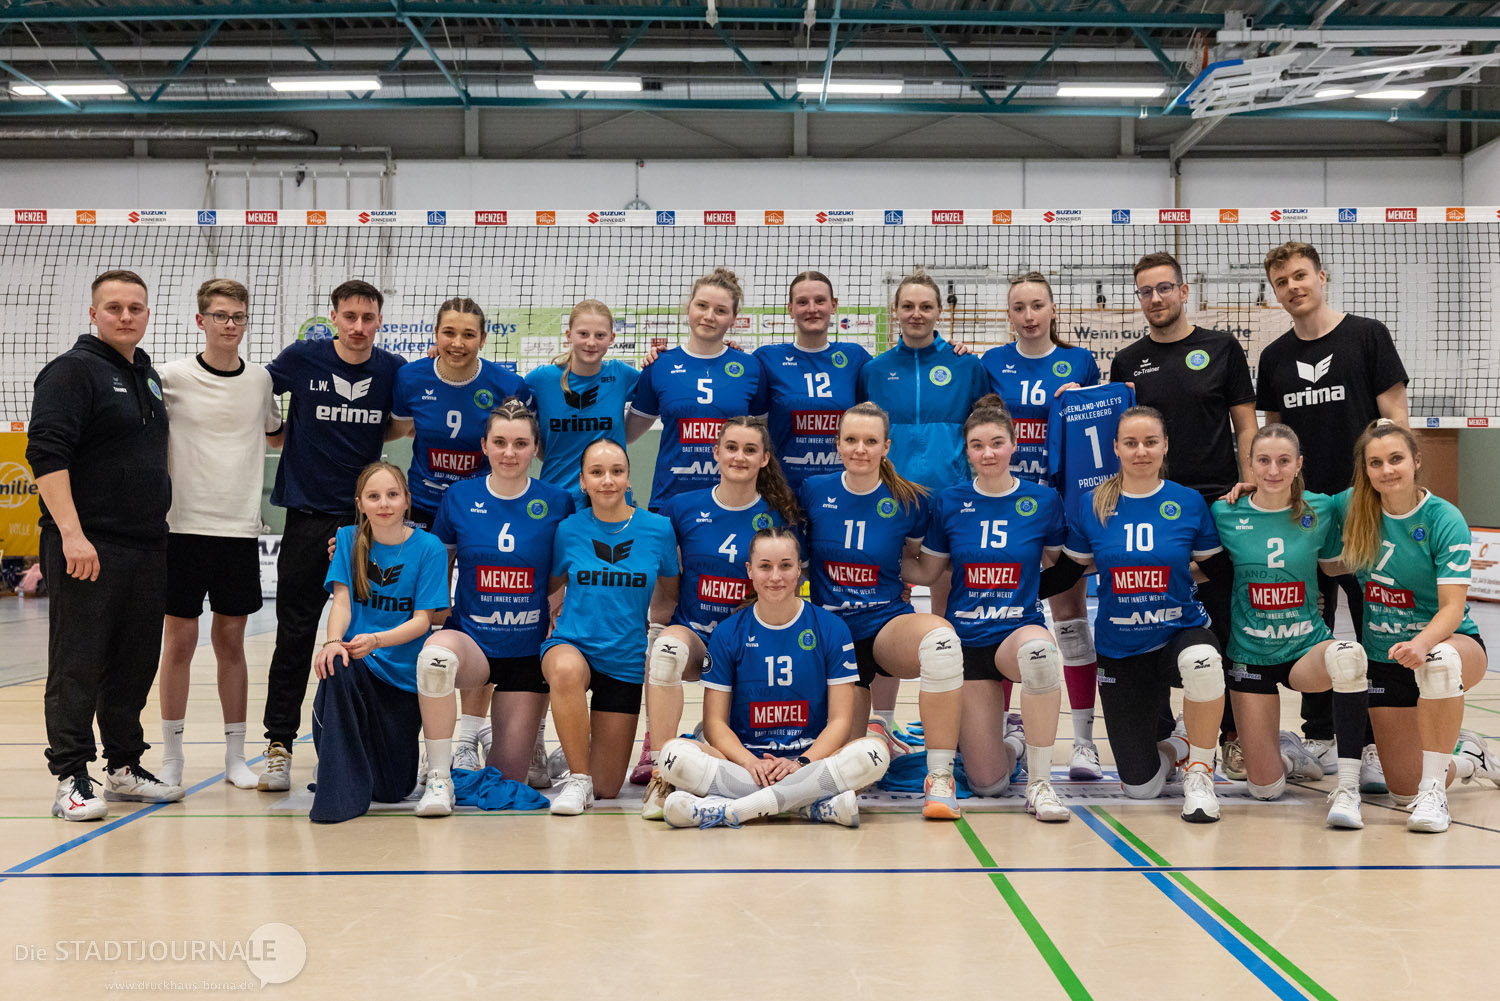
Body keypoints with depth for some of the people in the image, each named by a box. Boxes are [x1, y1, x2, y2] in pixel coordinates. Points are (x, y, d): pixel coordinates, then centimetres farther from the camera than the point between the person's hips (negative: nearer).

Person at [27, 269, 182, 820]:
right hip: (87, 548, -7)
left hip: (147, 547, 8)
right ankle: (71, 779, 4)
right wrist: (72, 535, -23)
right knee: (77, 666, -2)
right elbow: (46, 455, -15)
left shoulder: (149, 376, 17)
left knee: (135, 665, 12)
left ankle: (124, 768, 22)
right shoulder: (72, 371, -7)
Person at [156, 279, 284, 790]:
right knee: (179, 639, 3)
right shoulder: (172, 377, -4)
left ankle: (236, 754, 17)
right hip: (184, 524, -2)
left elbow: (276, 436, 24)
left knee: (231, 640, 9)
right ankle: (171, 753, 15)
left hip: (240, 527, 3)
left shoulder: (261, 379, 8)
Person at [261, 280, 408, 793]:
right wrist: (282, 437, 4)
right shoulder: (302, 359, -4)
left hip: (368, 518, 2)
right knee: (295, 635, 0)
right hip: (308, 514, -2)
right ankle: (279, 745, 8)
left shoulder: (393, 370, 1)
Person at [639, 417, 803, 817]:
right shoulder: (681, 509, 3)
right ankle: (659, 773, -30)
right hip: (692, 636, 0)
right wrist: (658, 632, -3)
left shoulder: (779, 517, 3)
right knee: (669, 648, -37)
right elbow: (666, 586, 9)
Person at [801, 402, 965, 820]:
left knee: (939, 635, -39)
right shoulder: (814, 491, -2)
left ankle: (940, 778, -28)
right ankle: (871, 736, 33)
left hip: (888, 623, -1)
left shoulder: (910, 501, -3)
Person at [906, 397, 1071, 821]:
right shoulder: (949, 503, 0)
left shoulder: (1043, 500, -1)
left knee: (1039, 648, -43)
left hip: (1020, 630, -1)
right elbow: (925, 572, 8)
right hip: (966, 640, 1)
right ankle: (1012, 744, 37)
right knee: (987, 783, -4)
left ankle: (1040, 783, -24)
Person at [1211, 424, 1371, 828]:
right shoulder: (1226, 514, -7)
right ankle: (1287, 752, 37)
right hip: (1250, 654, 0)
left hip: (1307, 647, 0)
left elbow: (1335, 564, 8)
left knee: (1348, 655, -40)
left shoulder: (1320, 508, -5)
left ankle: (1347, 788, -29)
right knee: (1265, 789, -2)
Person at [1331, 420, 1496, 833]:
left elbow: (1453, 607, -23)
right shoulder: (1353, 508, -6)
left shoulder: (1445, 519, -16)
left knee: (1438, 660, -43)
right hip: (1382, 657, 4)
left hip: (1450, 643, -4)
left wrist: (1422, 643, -43)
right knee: (1404, 791, 2)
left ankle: (1434, 790, -28)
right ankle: (1466, 757, 37)